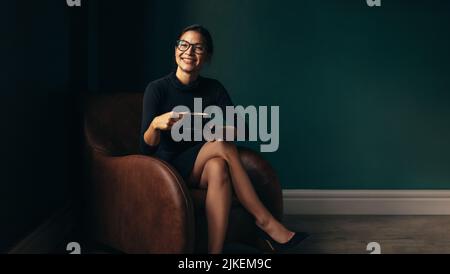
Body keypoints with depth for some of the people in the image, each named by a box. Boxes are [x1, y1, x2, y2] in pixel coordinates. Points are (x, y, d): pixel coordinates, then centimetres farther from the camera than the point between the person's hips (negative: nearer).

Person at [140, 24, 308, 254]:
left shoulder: (214, 89, 2)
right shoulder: (157, 89, -9)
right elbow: (146, 148, -15)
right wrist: (156, 124, -38)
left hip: (198, 171, 3)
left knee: (218, 167, -33)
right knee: (223, 146, -28)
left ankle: (215, 251, -33)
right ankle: (265, 221, -22)